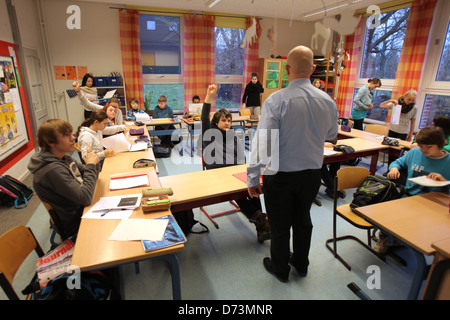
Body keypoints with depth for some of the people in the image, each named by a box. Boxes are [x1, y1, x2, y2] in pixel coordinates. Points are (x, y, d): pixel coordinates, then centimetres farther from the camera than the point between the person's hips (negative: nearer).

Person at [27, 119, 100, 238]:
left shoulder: (63, 156, -3)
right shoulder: (52, 170, -29)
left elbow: (85, 174, 9)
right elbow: (85, 198, -30)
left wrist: (92, 163, -14)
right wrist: (91, 165, -23)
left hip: (81, 206, 7)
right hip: (75, 222, -7)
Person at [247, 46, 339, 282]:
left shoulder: (276, 100, -19)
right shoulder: (327, 101, -4)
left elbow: (263, 142, -22)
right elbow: (331, 135, 12)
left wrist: (253, 178, -16)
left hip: (280, 175, -4)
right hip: (312, 173, 5)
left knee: (280, 225, 15)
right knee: (303, 218, 24)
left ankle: (280, 269, 38)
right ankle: (301, 264, 46)